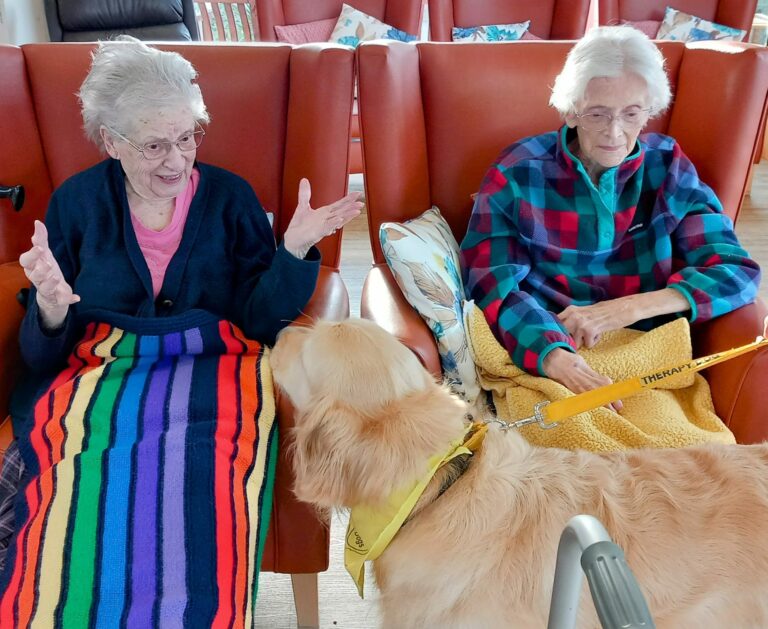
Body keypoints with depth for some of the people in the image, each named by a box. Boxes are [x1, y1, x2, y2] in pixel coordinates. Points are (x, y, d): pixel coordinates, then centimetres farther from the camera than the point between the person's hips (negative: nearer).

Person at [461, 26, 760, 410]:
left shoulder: (668, 167, 4)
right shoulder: (517, 173, -3)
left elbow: (736, 272, 0)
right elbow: (494, 285, -11)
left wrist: (627, 309, -16)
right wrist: (559, 360, -30)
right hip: (538, 360, -2)